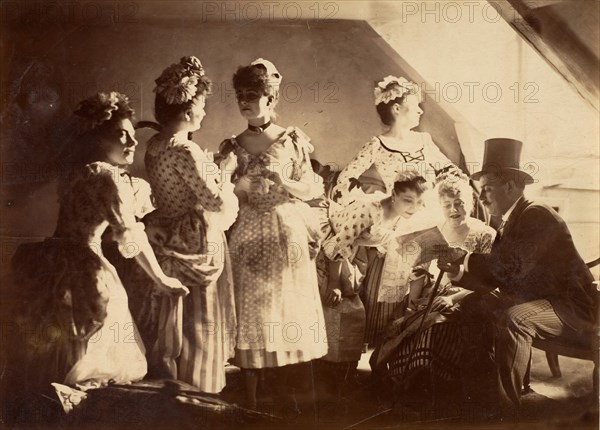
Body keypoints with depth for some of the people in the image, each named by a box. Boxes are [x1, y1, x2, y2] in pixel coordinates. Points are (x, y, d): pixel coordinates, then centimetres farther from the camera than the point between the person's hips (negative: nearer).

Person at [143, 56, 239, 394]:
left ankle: (169, 378, 35)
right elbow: (215, 202, -21)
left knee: (173, 321, 20)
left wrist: (210, 167, 9)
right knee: (199, 325, 7)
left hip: (170, 244, 8)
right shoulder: (186, 151, -24)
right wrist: (225, 171, -6)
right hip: (197, 247, -8)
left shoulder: (155, 146, 3)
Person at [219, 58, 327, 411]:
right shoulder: (233, 147, 4)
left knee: (285, 306, 7)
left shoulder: (292, 140, -1)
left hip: (287, 234, -1)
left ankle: (282, 385, 25)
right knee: (250, 310, 3)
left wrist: (284, 183, -17)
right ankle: (250, 393, 15)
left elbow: (313, 190, 0)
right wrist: (237, 184, -12)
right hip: (248, 236, 1)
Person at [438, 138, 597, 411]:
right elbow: (494, 279, 7)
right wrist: (460, 272, -9)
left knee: (513, 317, -34)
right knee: (472, 305, 3)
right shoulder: (509, 223, 10)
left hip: (570, 306, -10)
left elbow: (513, 268, -31)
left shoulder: (537, 215, -17)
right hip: (532, 300, 10)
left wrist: (467, 258, -20)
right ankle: (485, 393, 5)